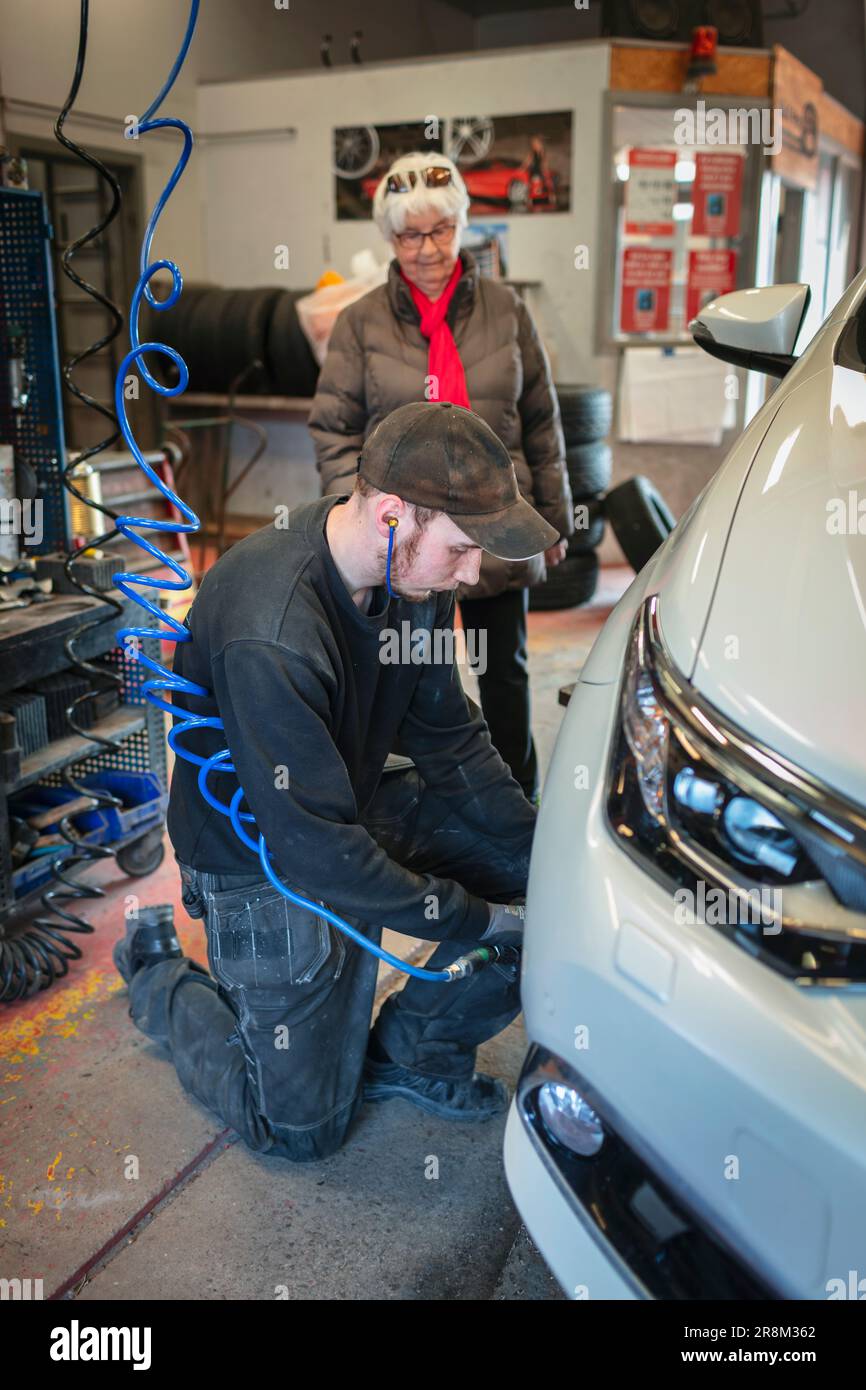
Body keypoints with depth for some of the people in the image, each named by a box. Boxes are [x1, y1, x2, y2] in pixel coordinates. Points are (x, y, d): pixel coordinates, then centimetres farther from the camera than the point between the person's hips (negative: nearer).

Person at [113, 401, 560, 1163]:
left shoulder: (411, 572, -12)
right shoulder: (269, 636, -37)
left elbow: (450, 741, 0)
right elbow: (318, 851, -31)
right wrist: (473, 919, -22)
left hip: (358, 809, 7)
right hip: (266, 863, -7)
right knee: (303, 1128, 5)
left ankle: (414, 1048, 11)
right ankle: (159, 975, 27)